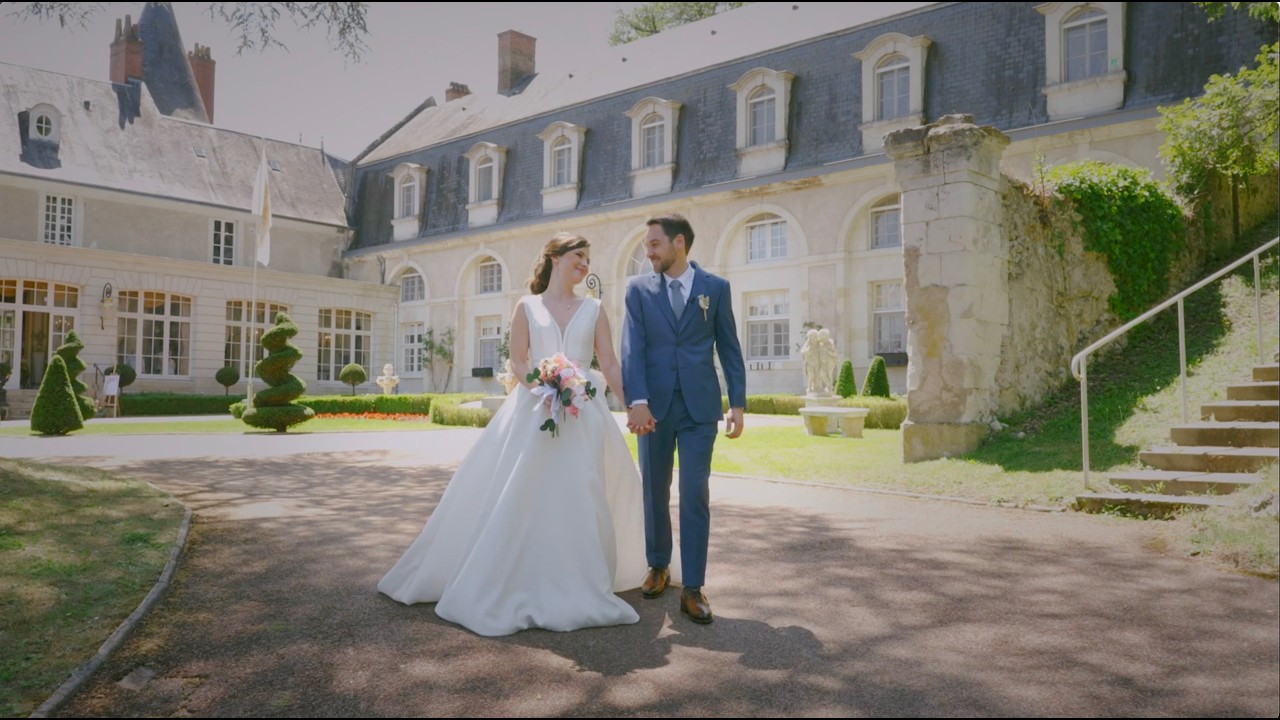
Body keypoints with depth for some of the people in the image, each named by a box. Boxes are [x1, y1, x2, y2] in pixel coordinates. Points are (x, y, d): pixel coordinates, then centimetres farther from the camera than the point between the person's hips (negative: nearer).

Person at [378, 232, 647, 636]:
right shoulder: (526, 307, 7)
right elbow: (518, 362, 1)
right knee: (519, 497, -2)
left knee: (580, 499, 1)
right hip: (534, 411, -1)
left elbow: (610, 365, 6)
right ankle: (511, 584, 11)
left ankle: (575, 585, 14)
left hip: (584, 413, 2)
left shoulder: (593, 310, 10)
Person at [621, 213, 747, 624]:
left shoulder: (716, 288, 5)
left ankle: (692, 588, 4)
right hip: (654, 405, 2)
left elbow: (729, 348, 5)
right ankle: (658, 567, 31)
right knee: (654, 492, 11)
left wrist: (738, 403, -1)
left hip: (699, 406, -1)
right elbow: (632, 348, -5)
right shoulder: (638, 289, 5)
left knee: (695, 495, -3)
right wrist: (637, 401, -17)